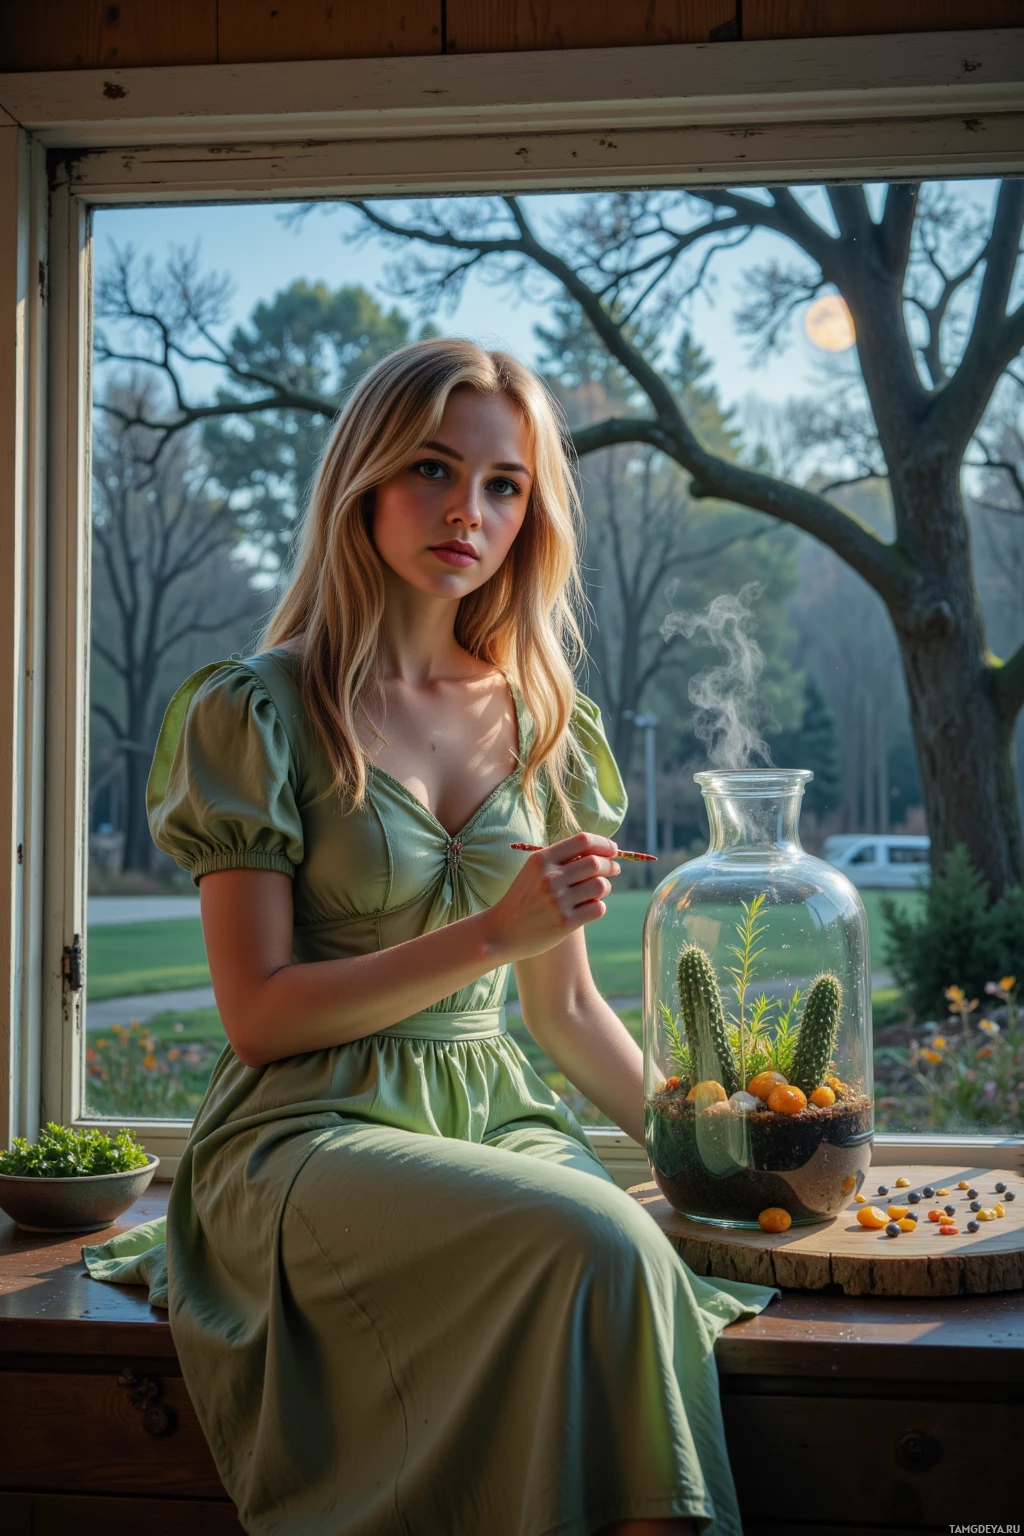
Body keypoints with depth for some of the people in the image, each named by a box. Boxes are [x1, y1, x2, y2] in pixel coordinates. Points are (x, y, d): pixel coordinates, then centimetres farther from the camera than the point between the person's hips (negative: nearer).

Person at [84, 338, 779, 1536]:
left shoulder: (545, 726, 13)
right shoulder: (255, 714, -2)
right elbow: (260, 1014, -7)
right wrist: (491, 935, -15)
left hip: (501, 1122, 4)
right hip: (309, 1136, -4)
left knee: (629, 1268, -30)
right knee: (602, 1246, -32)